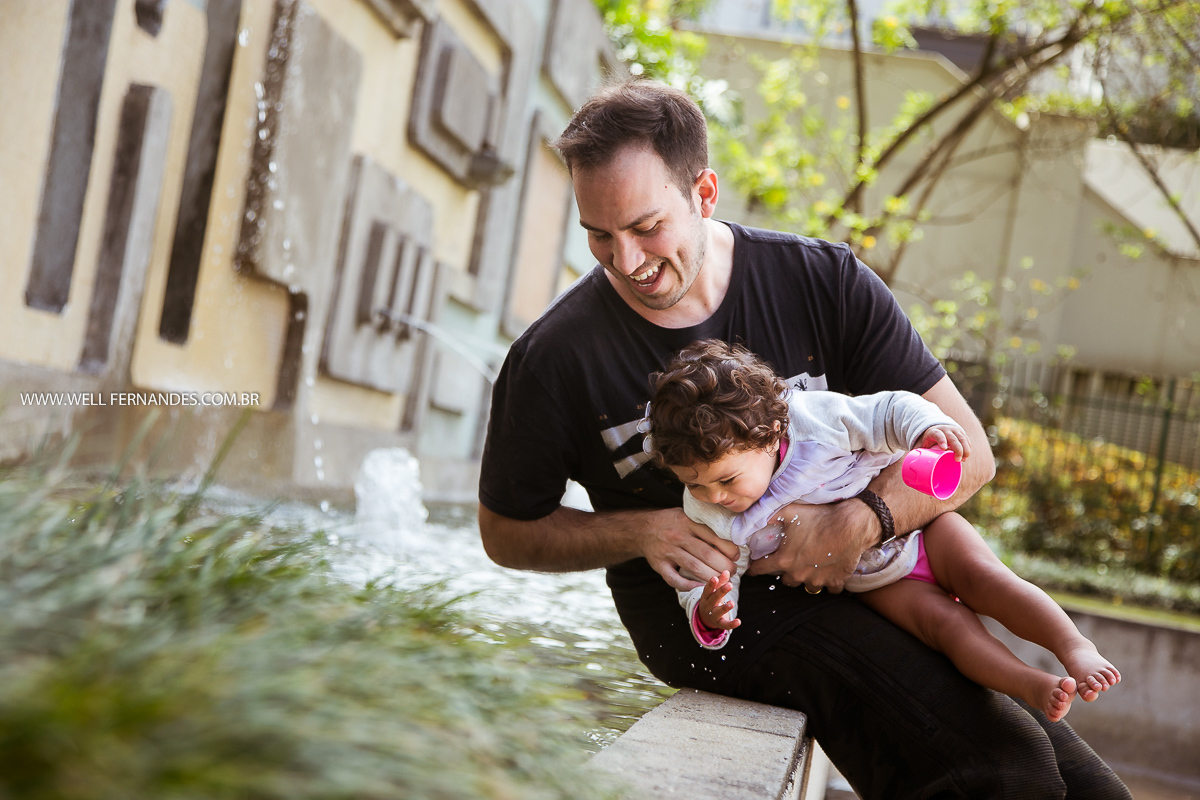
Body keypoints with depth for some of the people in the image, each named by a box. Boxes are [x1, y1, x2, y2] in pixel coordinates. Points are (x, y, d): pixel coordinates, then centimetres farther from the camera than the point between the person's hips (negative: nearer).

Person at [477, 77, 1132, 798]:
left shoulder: (825, 282, -5)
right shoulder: (554, 358, -9)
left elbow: (966, 450, -4)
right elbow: (507, 531, 4)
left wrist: (858, 524, -24)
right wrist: (643, 531, -15)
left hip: (855, 573, 3)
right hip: (700, 607, -3)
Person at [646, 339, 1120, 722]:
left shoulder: (814, 416, -23)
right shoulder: (710, 516, -15)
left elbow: (889, 413, -16)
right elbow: (708, 579, -11)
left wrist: (927, 426, -36)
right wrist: (707, 614, -34)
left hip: (915, 525, 0)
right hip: (875, 583, 1)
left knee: (981, 576, -24)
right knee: (941, 621, -22)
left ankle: (1077, 650, -25)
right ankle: (1035, 689, -35)